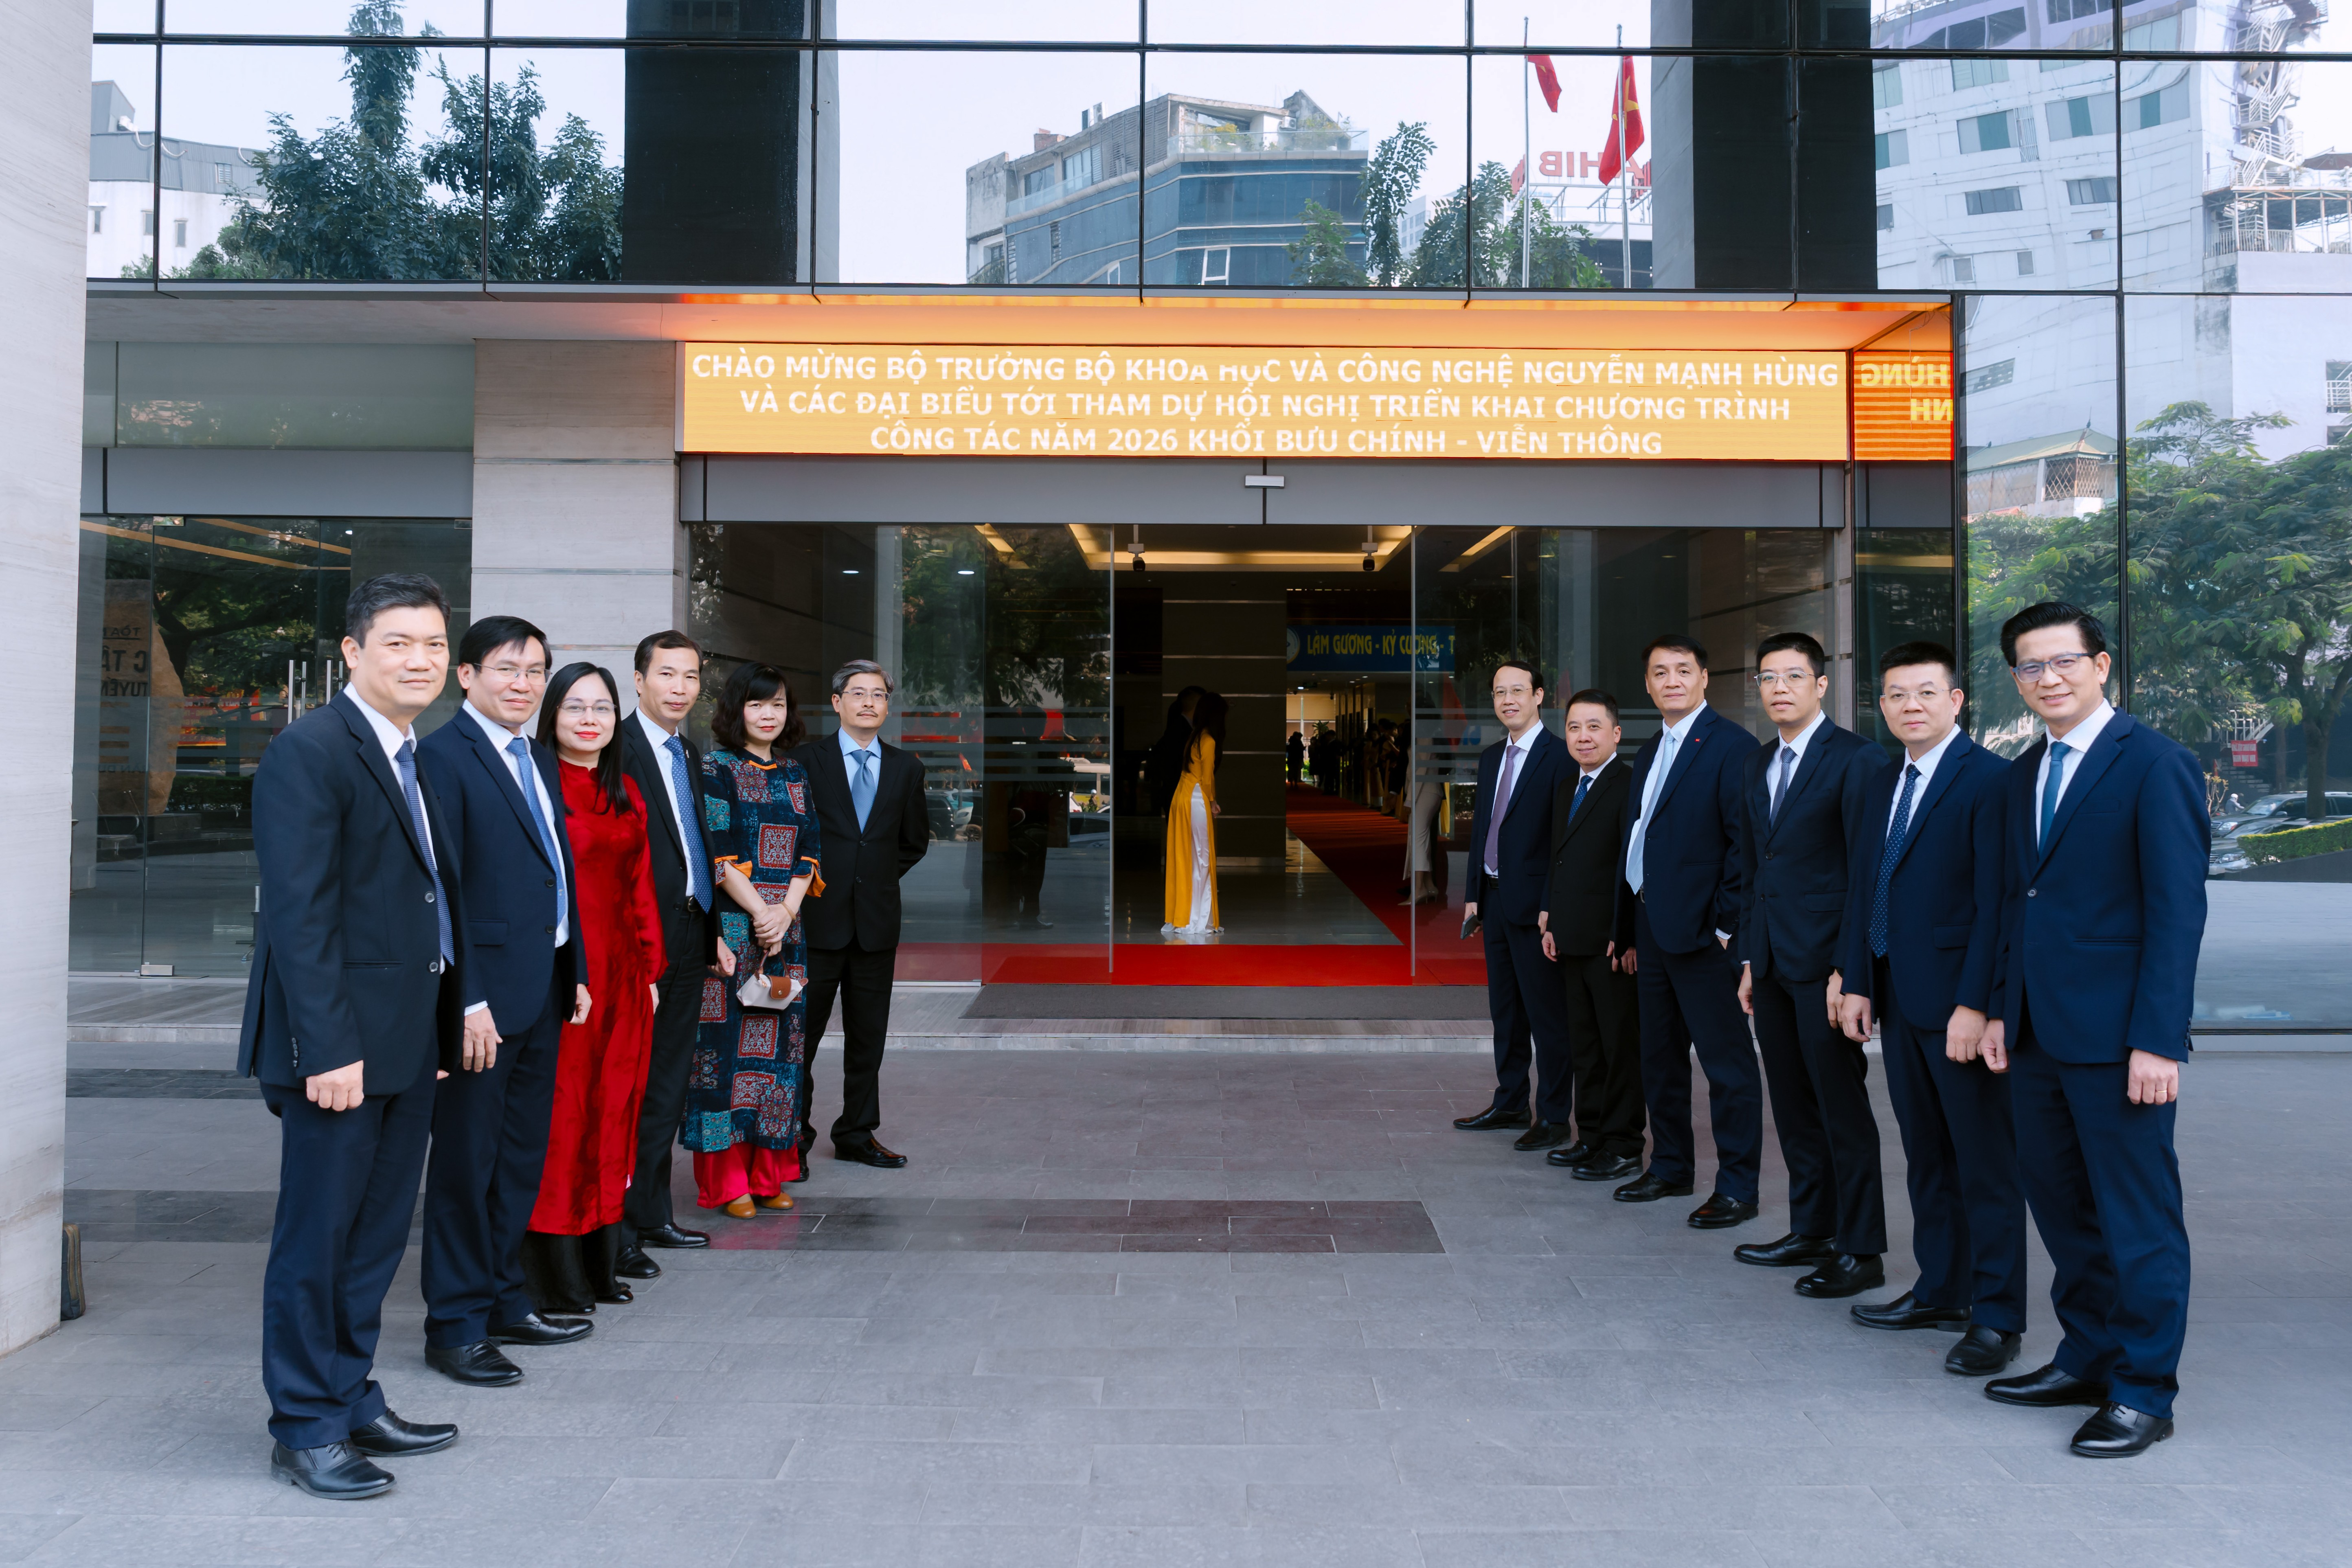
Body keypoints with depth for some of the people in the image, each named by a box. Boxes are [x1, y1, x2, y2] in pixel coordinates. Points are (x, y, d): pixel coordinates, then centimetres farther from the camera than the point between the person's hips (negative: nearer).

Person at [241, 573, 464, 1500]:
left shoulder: (418, 760, 15)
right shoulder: (309, 752, -12)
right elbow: (299, 914, -18)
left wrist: (444, 1024, 13)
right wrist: (329, 1047, -21)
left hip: (408, 1039, 9)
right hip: (341, 1039, -8)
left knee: (377, 1233, 16)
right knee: (317, 1237, 3)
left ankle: (351, 1401, 29)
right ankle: (304, 1431, 16)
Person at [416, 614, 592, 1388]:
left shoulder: (539, 762, 15)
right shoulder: (442, 757, -11)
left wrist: (576, 972, 15)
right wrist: (467, 999, -21)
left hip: (544, 988, 9)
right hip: (485, 991, -8)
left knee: (522, 1156, 17)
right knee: (466, 1162, 3)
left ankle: (503, 1300, 30)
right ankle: (455, 1326, 14)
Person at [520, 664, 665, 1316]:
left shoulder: (626, 795, 13)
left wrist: (650, 971, 11)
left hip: (619, 973, 6)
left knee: (609, 1112, 11)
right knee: (556, 1119, -1)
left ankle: (598, 1265, 22)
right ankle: (553, 1280, 9)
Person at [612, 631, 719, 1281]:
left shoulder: (691, 753, 16)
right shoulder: (617, 748, -11)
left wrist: (712, 930, 15)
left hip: (687, 941, 8)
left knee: (668, 1085, 14)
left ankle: (653, 1214, 25)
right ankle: (618, 1228, 5)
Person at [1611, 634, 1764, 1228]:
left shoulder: (1731, 746, -10)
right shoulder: (1650, 752, 17)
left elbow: (1745, 843, -14)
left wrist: (1727, 926, -17)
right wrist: (1630, 929, 17)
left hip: (1702, 931, -9)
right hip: (1652, 927, 9)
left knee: (1727, 1063, -1)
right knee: (1659, 1058, 16)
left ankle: (1737, 1188, 8)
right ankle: (1671, 1169, 29)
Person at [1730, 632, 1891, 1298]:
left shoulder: (1856, 760, -9)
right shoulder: (1756, 766, 15)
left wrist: (1847, 968, -16)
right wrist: (1749, 957, 15)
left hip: (1824, 963, -7)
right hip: (1773, 963, 7)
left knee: (1842, 1107, -1)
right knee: (1792, 1104, 13)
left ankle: (1861, 1250, 8)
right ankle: (1811, 1230, 25)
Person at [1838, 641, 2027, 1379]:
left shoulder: (1990, 780, -11)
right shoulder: (1883, 786, 14)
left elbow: (1997, 901, -16)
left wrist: (1975, 1004, -20)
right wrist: (1857, 982, 10)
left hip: (1960, 1004, -8)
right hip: (1898, 1000, 8)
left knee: (1988, 1165, 2)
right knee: (1927, 1157, 17)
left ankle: (1995, 1316, 11)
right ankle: (1942, 1290, 29)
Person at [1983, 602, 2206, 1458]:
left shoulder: (2155, 764, -9)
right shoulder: (2025, 771, 14)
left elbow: (2178, 911, -13)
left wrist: (2158, 1039, -17)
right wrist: (2004, 1008, 12)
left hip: (2116, 1035, -7)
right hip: (2039, 1032, 7)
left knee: (2138, 1215, 3)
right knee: (2056, 1196, 16)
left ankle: (2143, 1391, 15)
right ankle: (2089, 1355, 31)